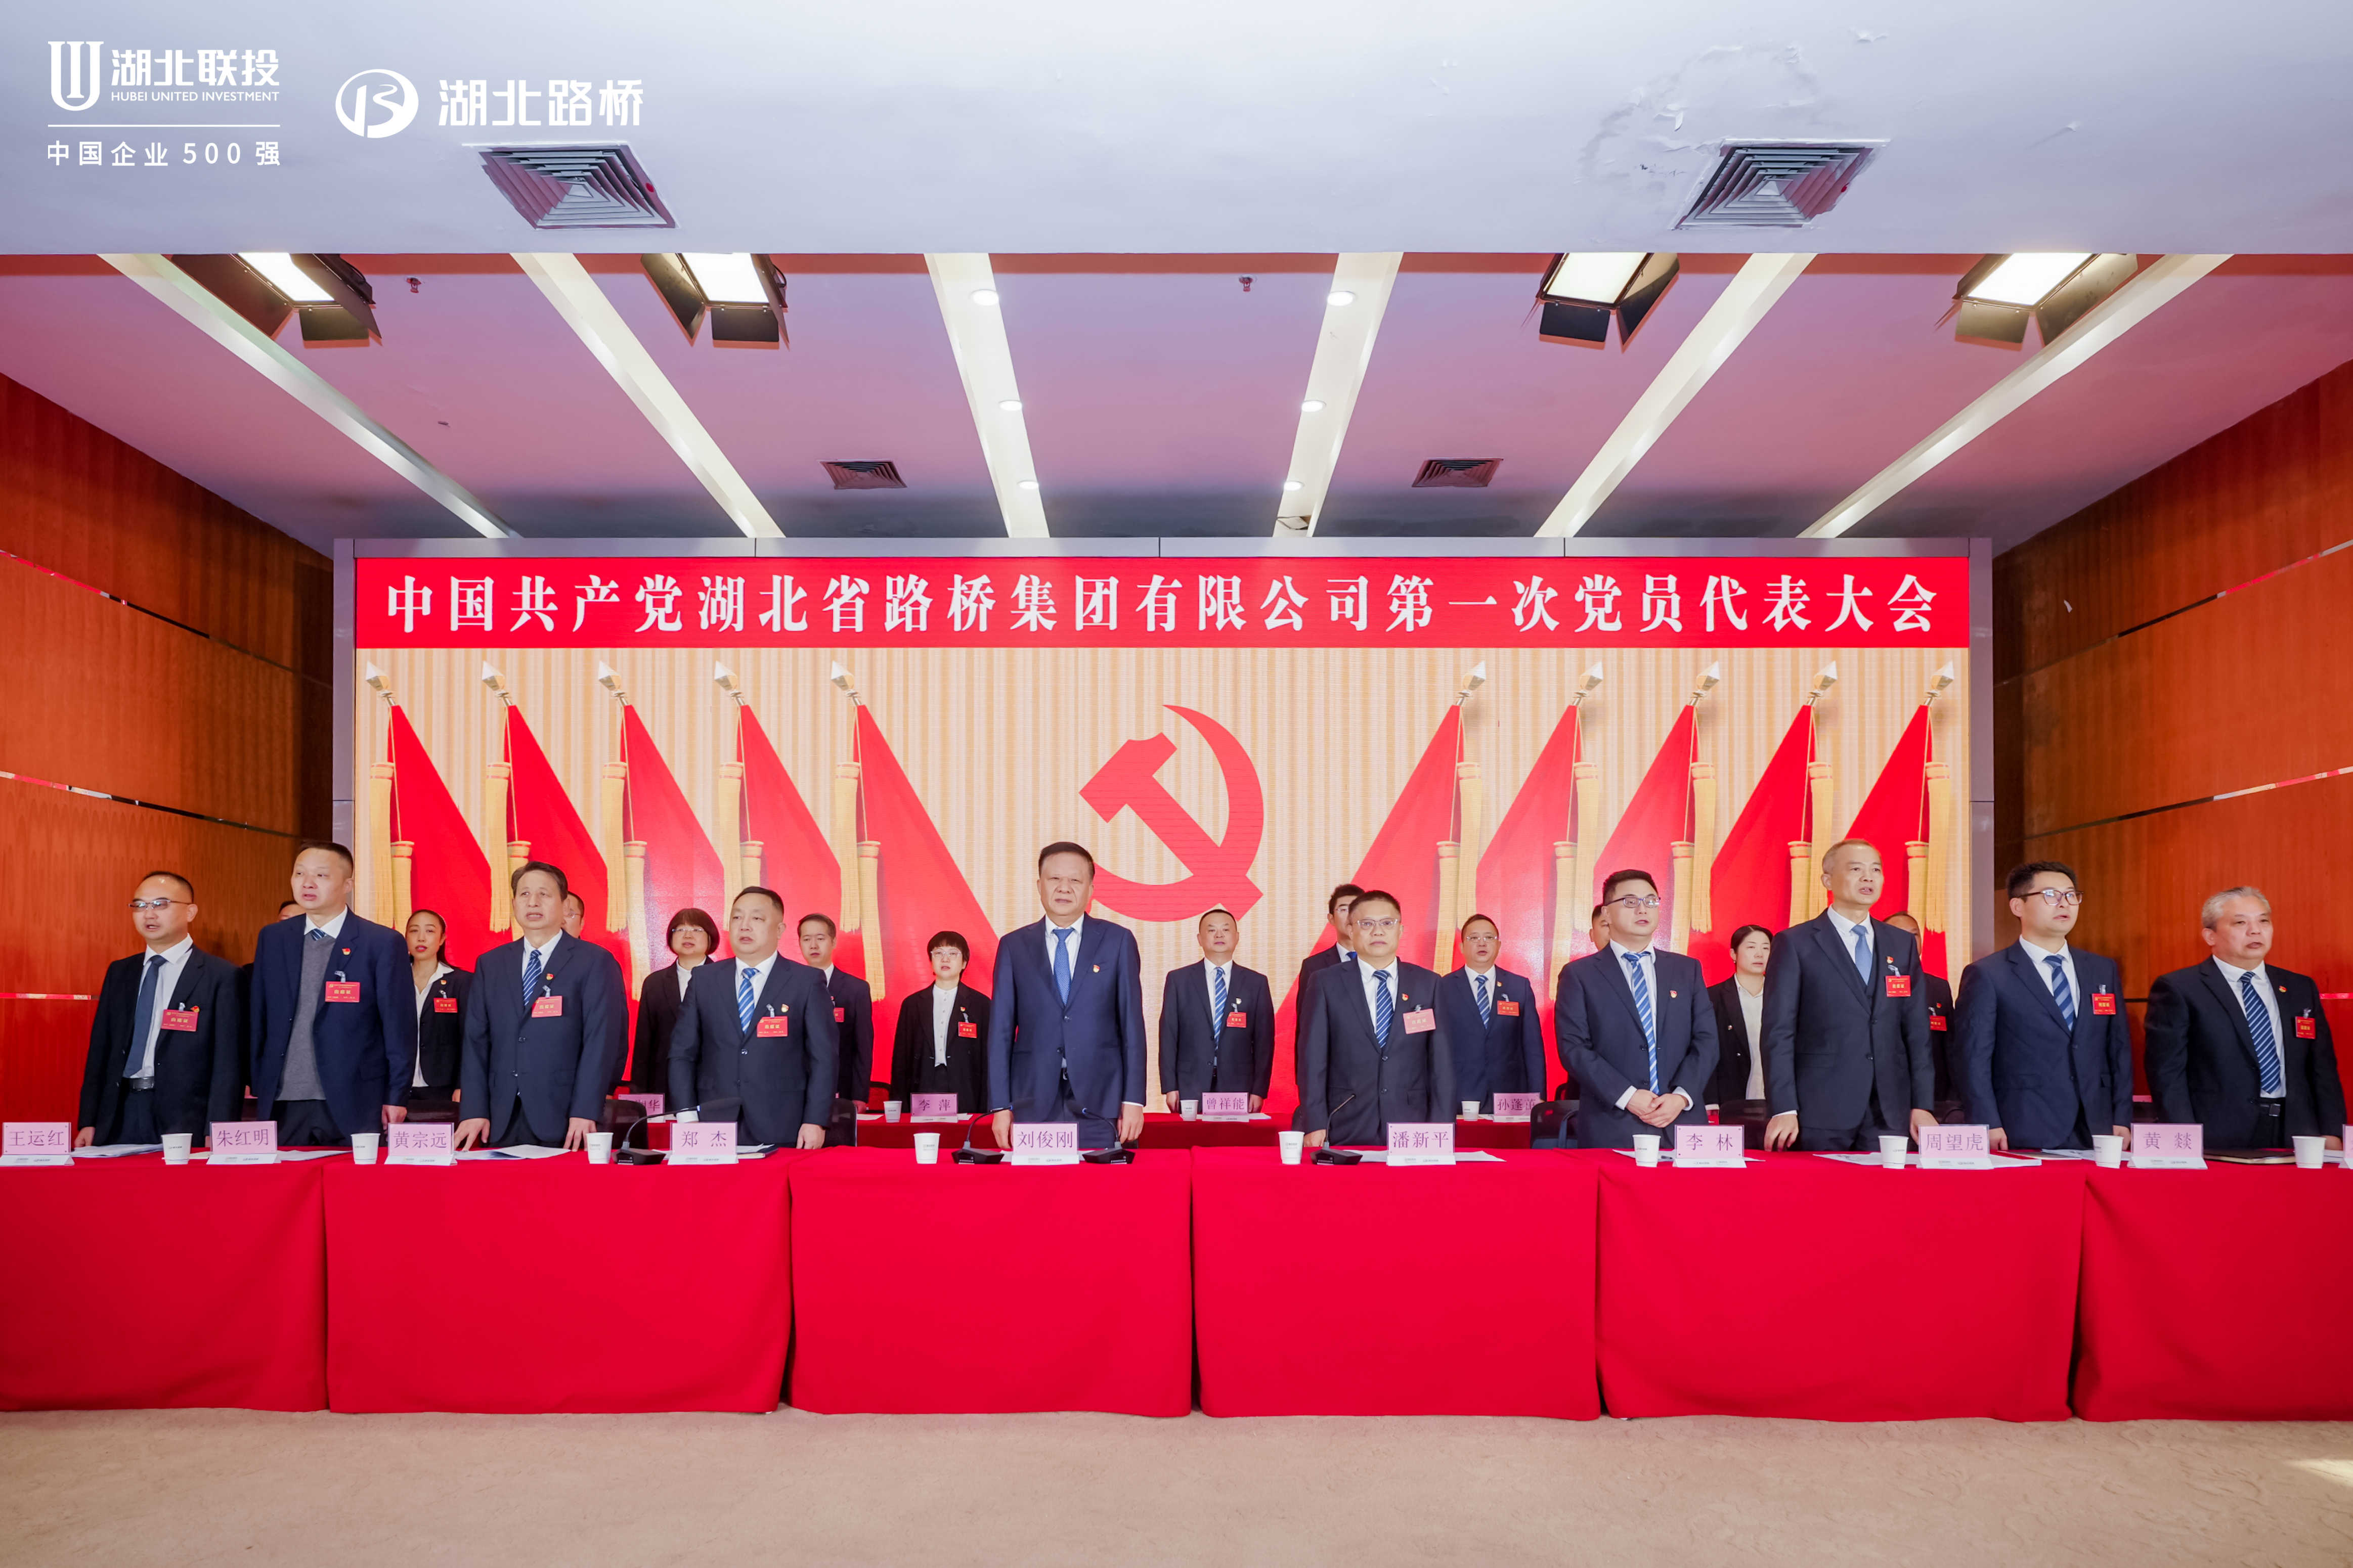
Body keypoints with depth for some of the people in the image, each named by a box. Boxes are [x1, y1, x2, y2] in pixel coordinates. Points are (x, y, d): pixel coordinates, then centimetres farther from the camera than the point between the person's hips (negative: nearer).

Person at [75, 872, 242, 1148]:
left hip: (183, 1122, -4)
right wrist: (88, 1123, 6)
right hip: (119, 1118, 5)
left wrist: (216, 1137, -15)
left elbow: (228, 1063, -7)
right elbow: (100, 1049, 14)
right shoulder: (119, 972, 15)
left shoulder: (221, 976, -3)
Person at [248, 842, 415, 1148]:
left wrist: (396, 1097, -5)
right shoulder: (272, 939, 10)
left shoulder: (383, 942, -3)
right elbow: (258, 1020, 13)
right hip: (283, 1105, 4)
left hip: (354, 1104, -3)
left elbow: (400, 1027, -3)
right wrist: (258, 1087, 8)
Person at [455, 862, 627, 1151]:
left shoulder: (595, 962, -2)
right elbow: (476, 1040, 9)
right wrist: (474, 1111, -2)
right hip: (501, 1120, 4)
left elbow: (602, 1040, -8)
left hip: (563, 1119, -4)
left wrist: (584, 1112, -16)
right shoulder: (490, 964, 12)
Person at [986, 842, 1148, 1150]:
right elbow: (1001, 1029, 6)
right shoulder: (1013, 946, 8)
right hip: (1034, 1104, 1)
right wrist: (1001, 1106, 0)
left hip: (1100, 1103, -1)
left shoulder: (1118, 941, 5)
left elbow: (1132, 1023, 3)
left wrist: (1134, 1101, -2)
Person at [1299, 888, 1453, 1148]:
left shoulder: (1428, 984, 7)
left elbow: (1441, 1060, 5)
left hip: (1411, 1129, 1)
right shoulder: (1326, 985, 3)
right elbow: (1312, 1058, -1)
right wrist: (1314, 1125, -8)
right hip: (1347, 1132, -1)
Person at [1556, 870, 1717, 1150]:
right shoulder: (1579, 975, 3)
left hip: (1683, 1123, 3)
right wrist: (1627, 1096, -15)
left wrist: (1682, 1096, -8)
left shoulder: (1688, 969, 14)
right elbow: (1574, 1047, -5)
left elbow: (1706, 1040, 7)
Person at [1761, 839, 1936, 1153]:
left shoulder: (1903, 945, 14)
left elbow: (1917, 1031, 12)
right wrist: (1784, 1110, -12)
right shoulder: (1795, 944, 0)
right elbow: (1779, 1033, -5)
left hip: (1890, 1115, 4)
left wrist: (1922, 1104, 5)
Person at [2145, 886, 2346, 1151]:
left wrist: (2331, 1134, 2)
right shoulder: (2178, 990, -4)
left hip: (2296, 1138, 5)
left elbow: (2322, 1067, 14)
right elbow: (2167, 1074, -8)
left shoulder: (2301, 989, 13)